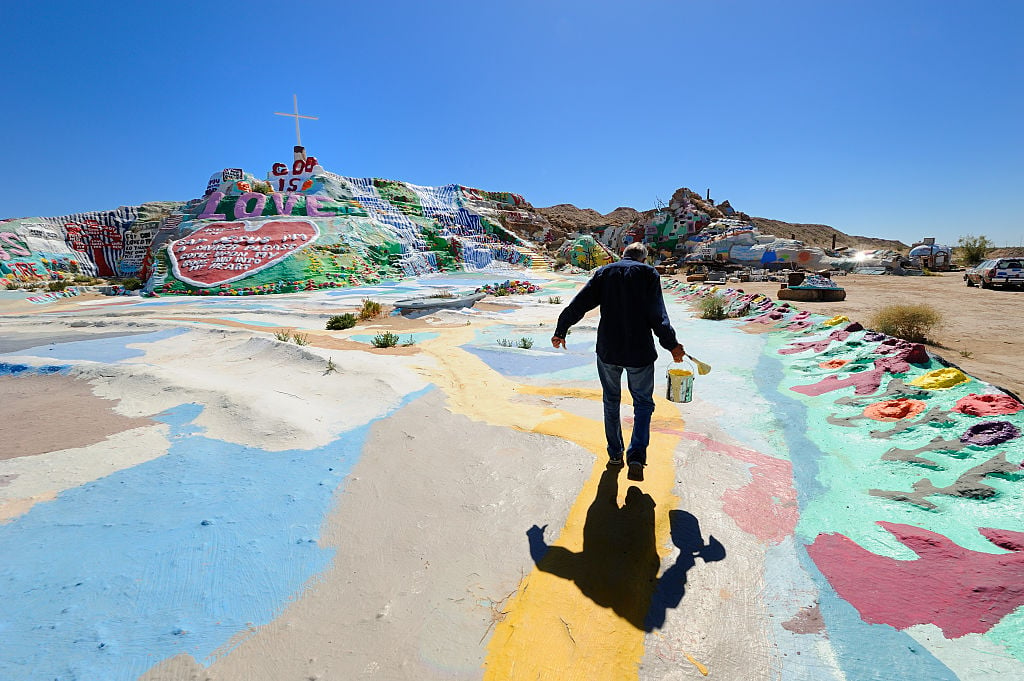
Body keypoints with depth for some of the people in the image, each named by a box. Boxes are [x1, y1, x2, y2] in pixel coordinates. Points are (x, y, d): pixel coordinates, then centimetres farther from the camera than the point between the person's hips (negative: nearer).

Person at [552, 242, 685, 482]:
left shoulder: (604, 272, 6)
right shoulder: (648, 273, -1)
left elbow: (578, 305, 2)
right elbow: (658, 315, -11)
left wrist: (561, 331, 11)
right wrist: (672, 345, -7)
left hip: (608, 350, 2)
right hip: (640, 353, -2)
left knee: (611, 402, 18)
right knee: (643, 403, 12)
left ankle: (615, 454, 27)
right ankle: (636, 456, -5)